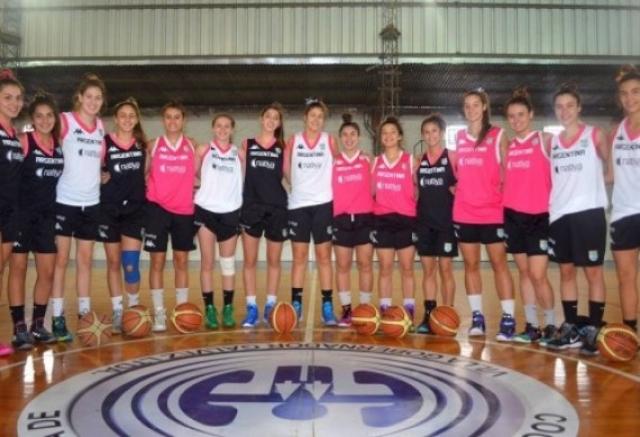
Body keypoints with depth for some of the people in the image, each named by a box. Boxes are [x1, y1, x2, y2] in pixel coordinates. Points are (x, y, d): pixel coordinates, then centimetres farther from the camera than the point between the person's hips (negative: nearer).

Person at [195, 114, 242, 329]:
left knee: (228, 263, 6)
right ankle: (209, 309, 9)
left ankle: (228, 309, 13)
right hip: (206, 211, -1)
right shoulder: (203, 150, 5)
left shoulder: (239, 154, 8)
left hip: (230, 212, 1)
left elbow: (244, 180, 11)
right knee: (207, 263, 2)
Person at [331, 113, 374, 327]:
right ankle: (346, 310, 13)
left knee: (365, 264, 3)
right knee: (342, 265, 4)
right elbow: (329, 189, 8)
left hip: (364, 217, -1)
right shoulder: (334, 162, 7)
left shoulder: (367, 160, 6)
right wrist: (331, 214, 0)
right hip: (341, 219, 1)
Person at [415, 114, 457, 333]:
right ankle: (429, 315, 12)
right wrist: (415, 210, 5)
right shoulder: (419, 160, 10)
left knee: (445, 269, 2)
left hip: (446, 220, -4)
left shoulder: (452, 157, -2)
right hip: (424, 221, 4)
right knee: (428, 269, 6)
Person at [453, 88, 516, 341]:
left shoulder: (498, 135, 0)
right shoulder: (459, 137, 11)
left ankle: (508, 319, 3)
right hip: (464, 212, 4)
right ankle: (477, 317, 15)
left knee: (499, 264, -1)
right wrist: (457, 188, 4)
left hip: (492, 211, -4)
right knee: (471, 265, 6)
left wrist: (504, 195, -6)